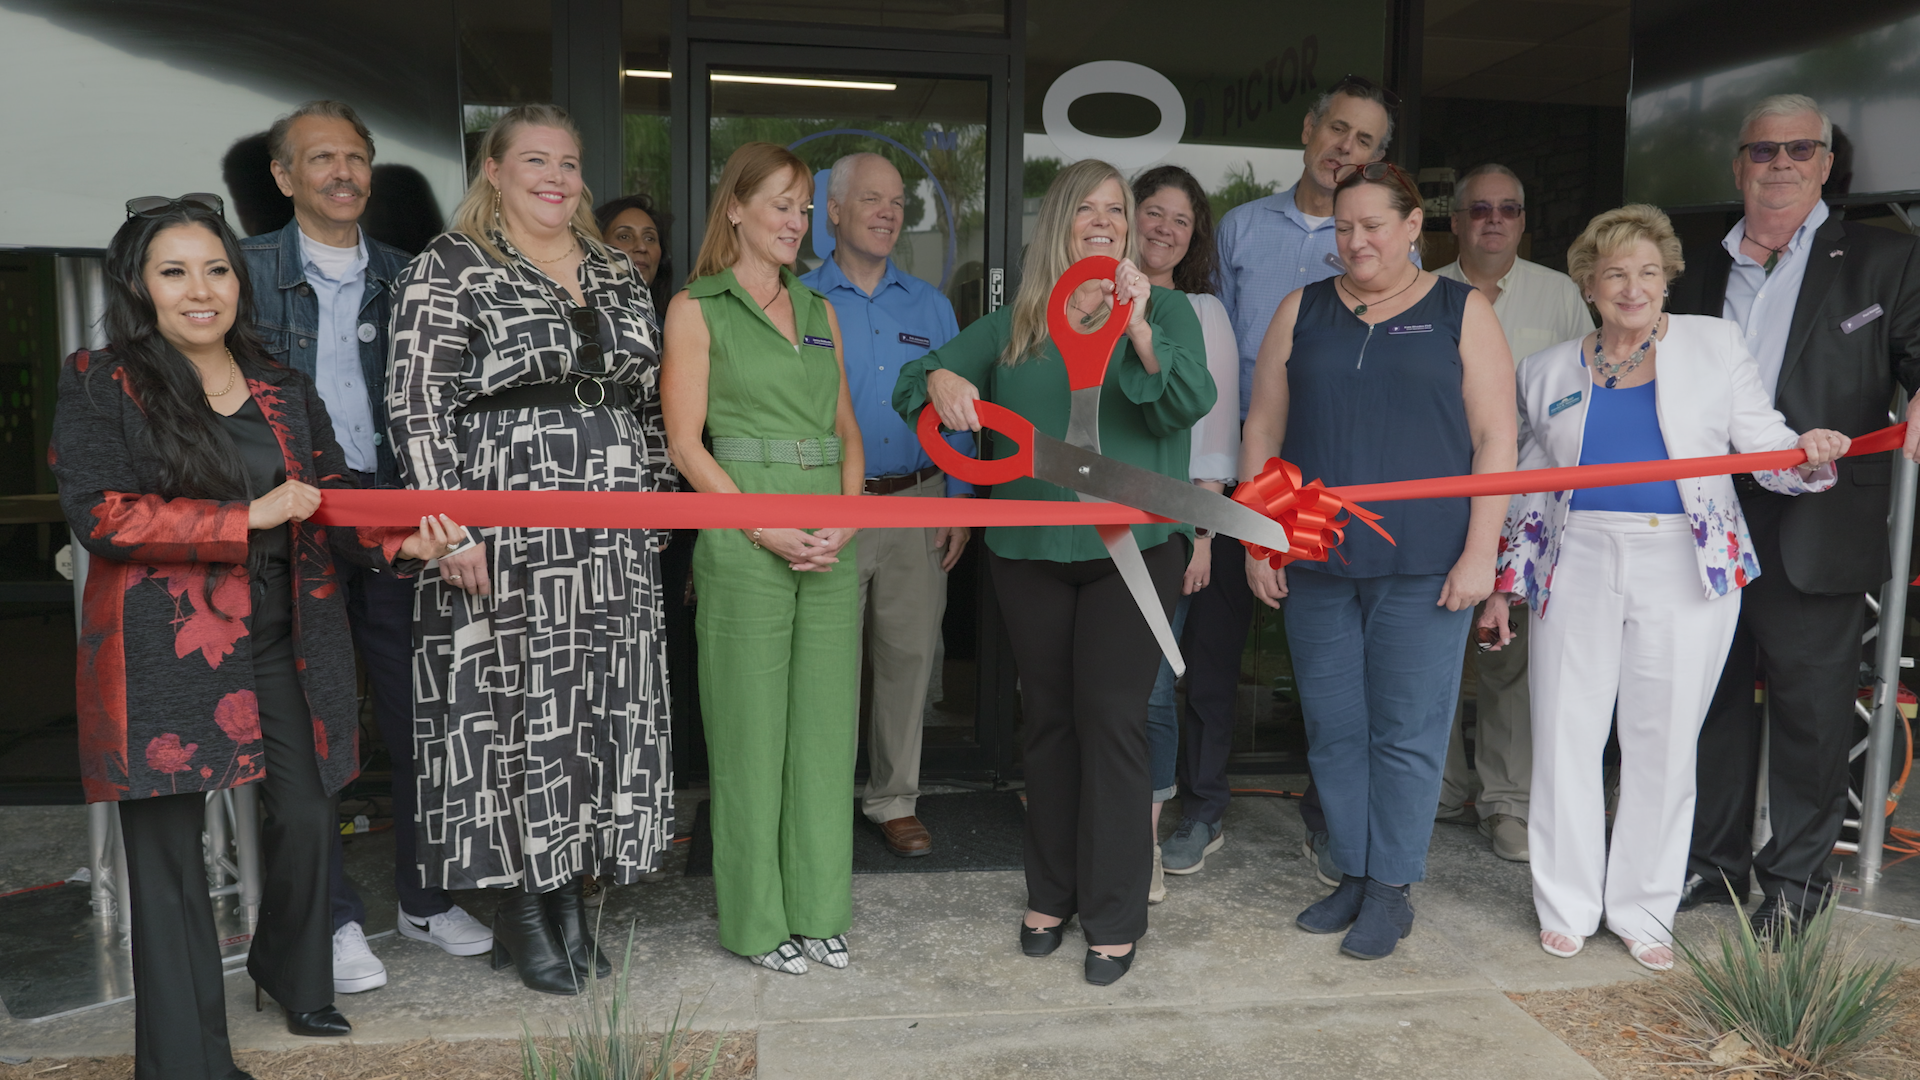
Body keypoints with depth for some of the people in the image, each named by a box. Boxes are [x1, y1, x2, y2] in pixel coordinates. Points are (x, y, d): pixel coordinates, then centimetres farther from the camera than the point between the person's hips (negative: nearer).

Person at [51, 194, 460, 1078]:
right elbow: (100, 515, -12)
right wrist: (251, 517, -15)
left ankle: (293, 974, 40)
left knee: (306, 815, 10)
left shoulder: (286, 392, 11)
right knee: (168, 841, 2)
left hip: (285, 642, 4)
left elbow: (335, 509, 8)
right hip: (162, 649, -4)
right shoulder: (100, 384, -1)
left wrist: (402, 542, -13)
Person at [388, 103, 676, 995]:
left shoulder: (616, 273, 16)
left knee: (602, 713, 7)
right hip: (505, 539, -5)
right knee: (514, 709, -1)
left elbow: (648, 398, 19)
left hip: (614, 543, 6)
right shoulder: (447, 269, -1)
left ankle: (570, 896, 21)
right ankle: (521, 909, 14)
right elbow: (419, 407, -7)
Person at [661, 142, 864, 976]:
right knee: (750, 732, 1)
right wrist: (765, 529, -14)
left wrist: (847, 519, -2)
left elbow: (846, 429, 15)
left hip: (833, 540, 5)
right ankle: (756, 919, 15)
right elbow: (686, 442, -6)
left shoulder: (820, 311, 16)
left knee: (827, 725, 7)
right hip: (741, 538, -5)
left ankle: (819, 909, 20)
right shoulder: (696, 310, 1)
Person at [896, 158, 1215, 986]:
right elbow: (915, 383, 10)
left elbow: (1188, 404, -11)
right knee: (1046, 717, 11)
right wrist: (940, 380, -13)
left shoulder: (1163, 310, 4)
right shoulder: (1012, 325, 12)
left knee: (1112, 716, -6)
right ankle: (1051, 895, 27)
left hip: (1132, 544, -3)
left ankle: (1115, 917, 8)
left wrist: (1137, 332, -26)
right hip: (1028, 551, 3)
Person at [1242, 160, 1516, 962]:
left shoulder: (1460, 312, 5)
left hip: (1422, 566, -3)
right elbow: (1263, 431, 10)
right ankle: (1352, 875, 23)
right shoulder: (1302, 312, 11)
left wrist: (1479, 551, -8)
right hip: (1315, 564, 3)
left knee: (1407, 731, 2)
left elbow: (1495, 437, 0)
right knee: (1333, 729, 9)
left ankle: (1391, 888, 16)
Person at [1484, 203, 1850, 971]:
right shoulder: (1549, 370, 12)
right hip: (1578, 569, 1)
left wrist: (1811, 453, -16)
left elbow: (1764, 445, 7)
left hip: (1686, 572, -1)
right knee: (1566, 735, 2)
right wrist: (1502, 585, 11)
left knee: (1664, 744, 4)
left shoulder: (1715, 344, 8)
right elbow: (1528, 491, 15)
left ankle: (1644, 912, 19)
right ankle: (1566, 906, 17)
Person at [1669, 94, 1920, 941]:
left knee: (1810, 705, 4)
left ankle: (1797, 877, 20)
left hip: (1817, 529, -4)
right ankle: (1716, 861, 27)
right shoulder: (1702, 274, 16)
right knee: (1712, 696, 12)